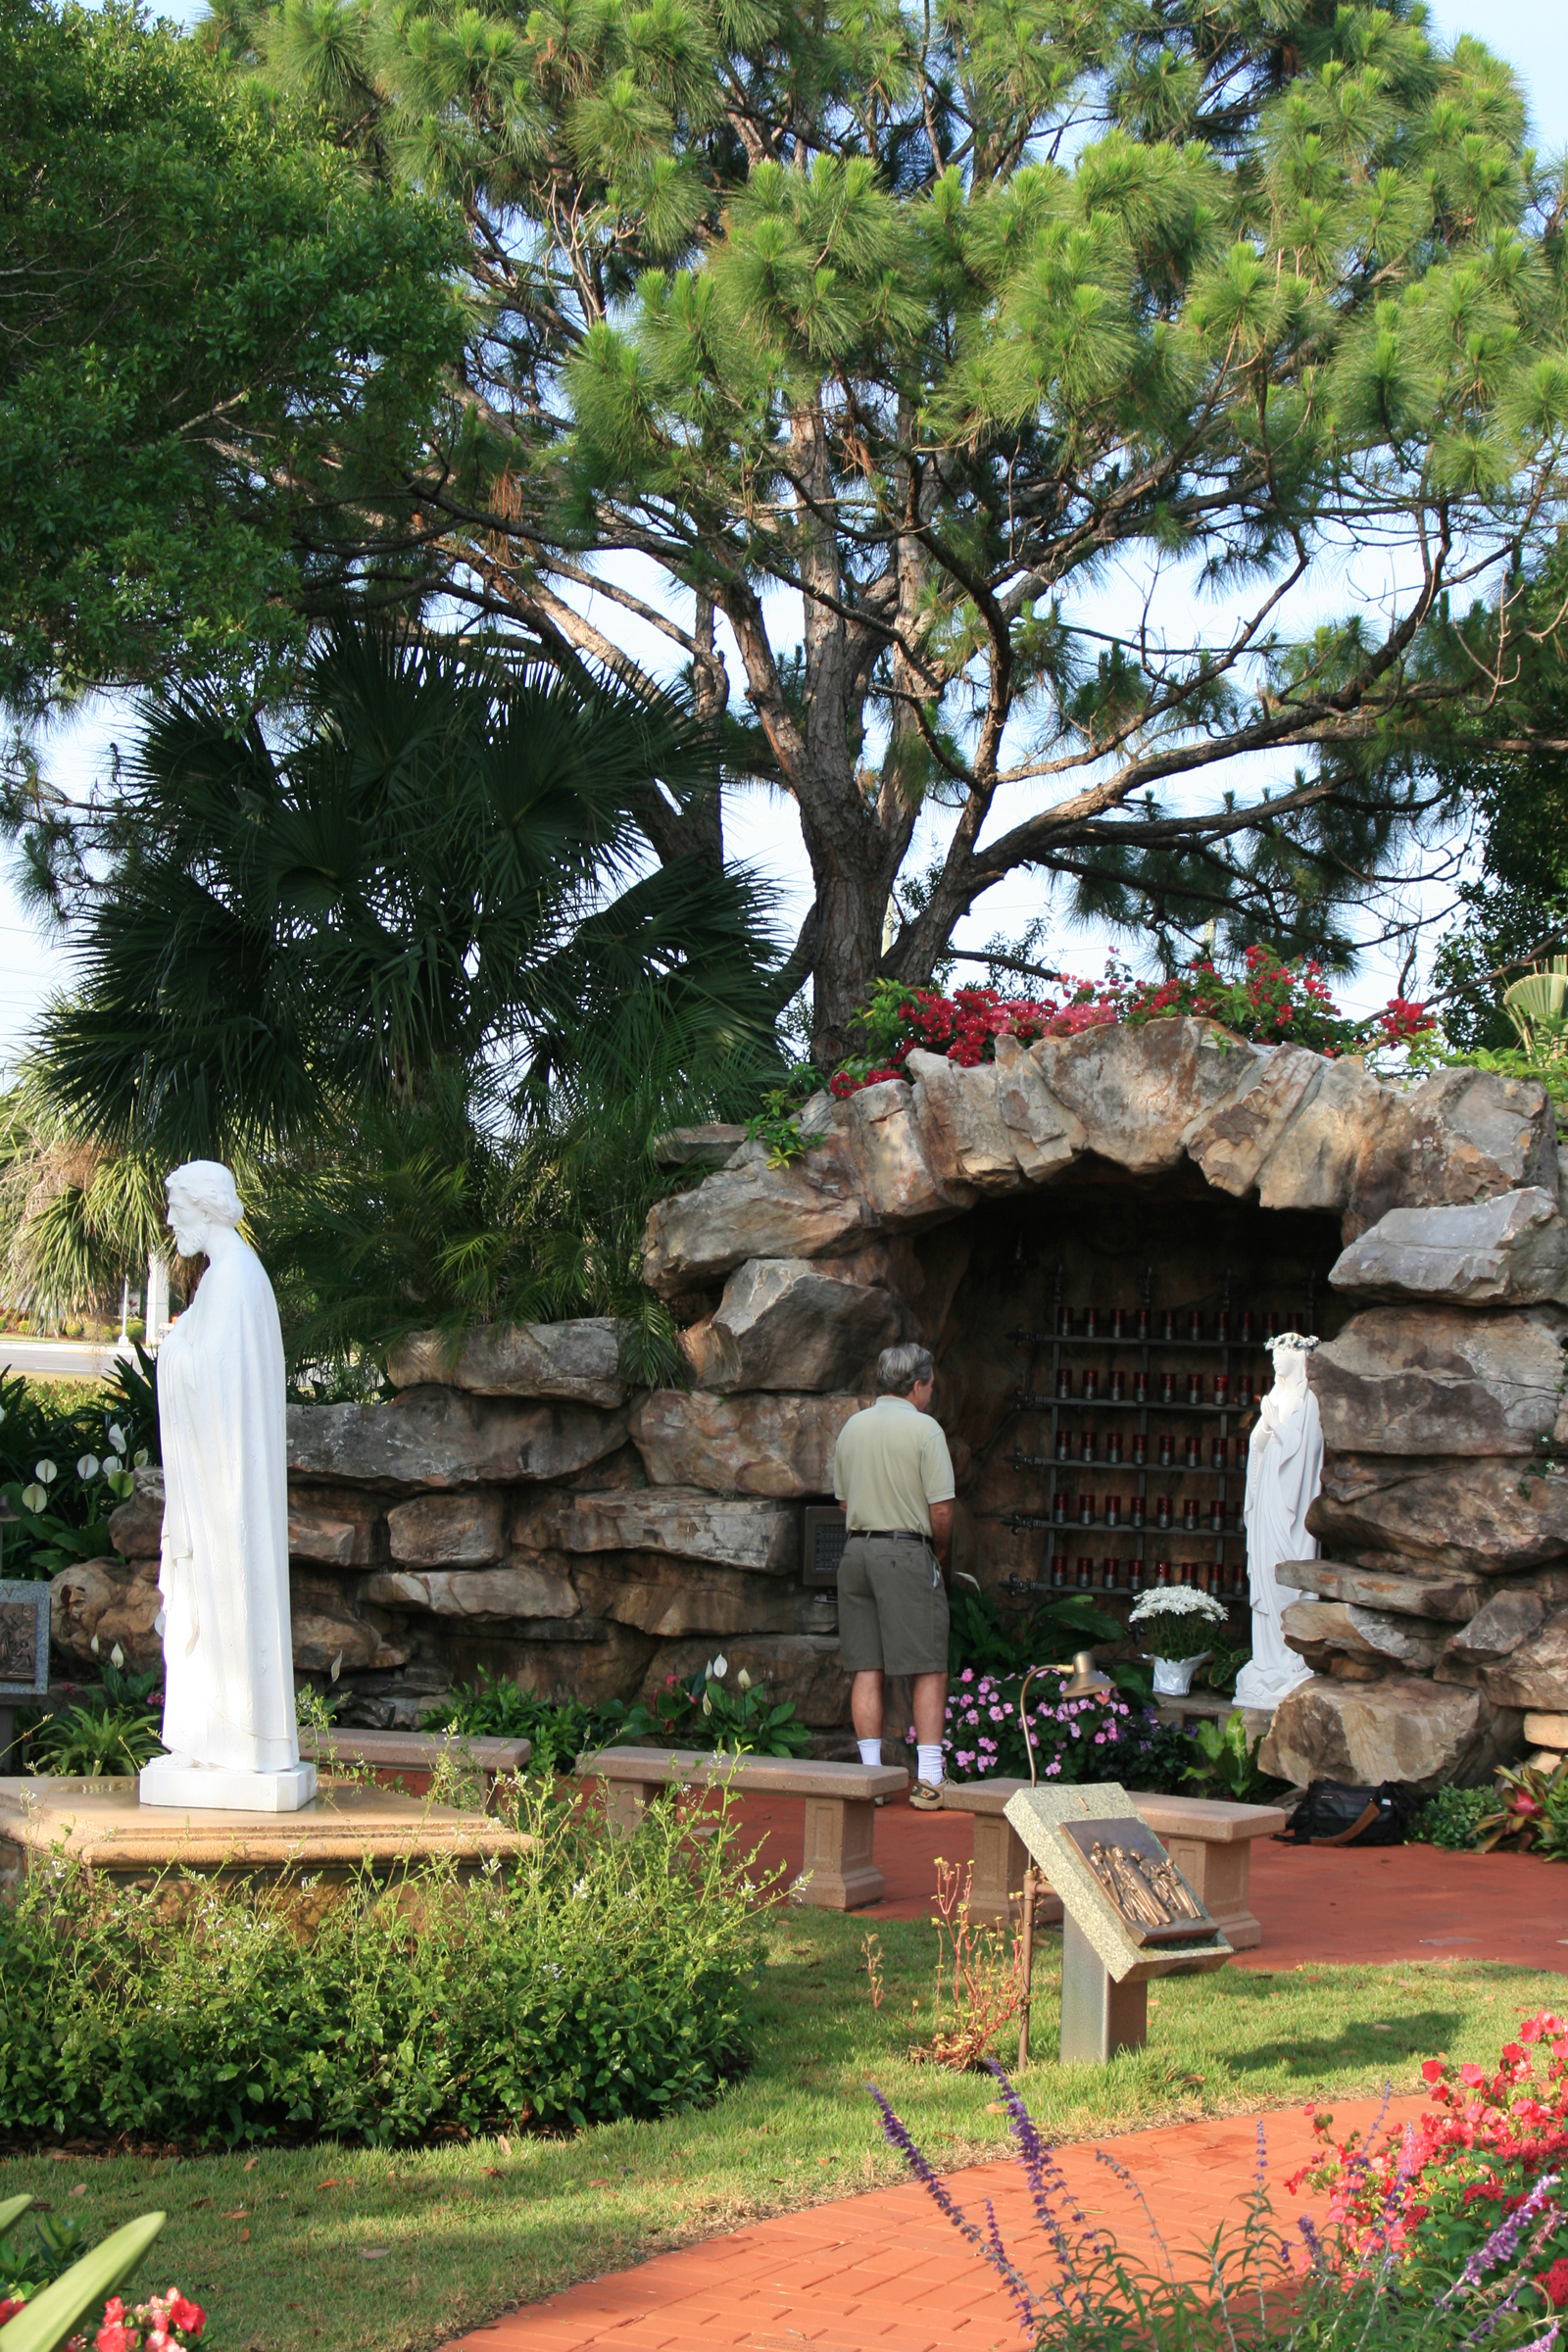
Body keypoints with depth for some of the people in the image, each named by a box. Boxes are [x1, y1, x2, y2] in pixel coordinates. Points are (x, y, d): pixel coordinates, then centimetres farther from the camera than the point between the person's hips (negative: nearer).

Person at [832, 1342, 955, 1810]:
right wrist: (940, 1554, 7)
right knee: (929, 1669, -2)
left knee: (866, 1669, 7)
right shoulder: (924, 1428, -8)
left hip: (857, 1548, 6)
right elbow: (941, 1511, -10)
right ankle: (929, 1779, -6)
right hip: (908, 1552, -6)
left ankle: (871, 1772, 7)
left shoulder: (852, 1427, 11)